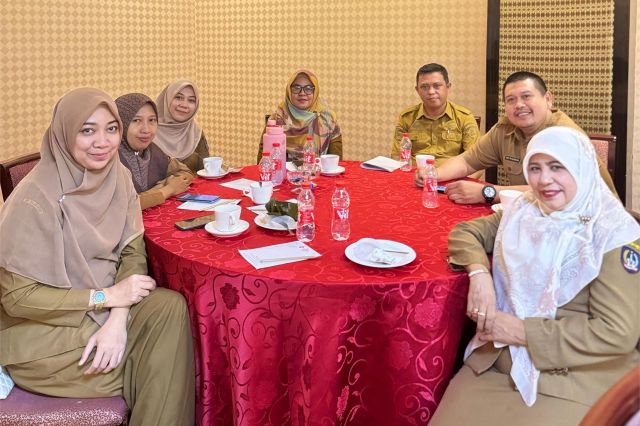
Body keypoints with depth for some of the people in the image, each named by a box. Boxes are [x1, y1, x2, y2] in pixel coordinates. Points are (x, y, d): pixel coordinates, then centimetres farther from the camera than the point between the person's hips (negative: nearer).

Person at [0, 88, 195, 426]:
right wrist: (106, 297, -21)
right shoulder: (35, 198, -22)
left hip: (103, 303, 6)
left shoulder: (117, 176, -4)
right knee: (159, 352, -18)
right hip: (43, 325, -5)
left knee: (171, 308, -19)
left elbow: (133, 250, -3)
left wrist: (118, 319, -21)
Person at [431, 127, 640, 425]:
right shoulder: (525, 212, 7)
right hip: (496, 364, 4)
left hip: (573, 383, -4)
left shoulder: (615, 235, -10)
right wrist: (479, 272, -8)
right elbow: (465, 232, 15)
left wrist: (524, 331, -18)